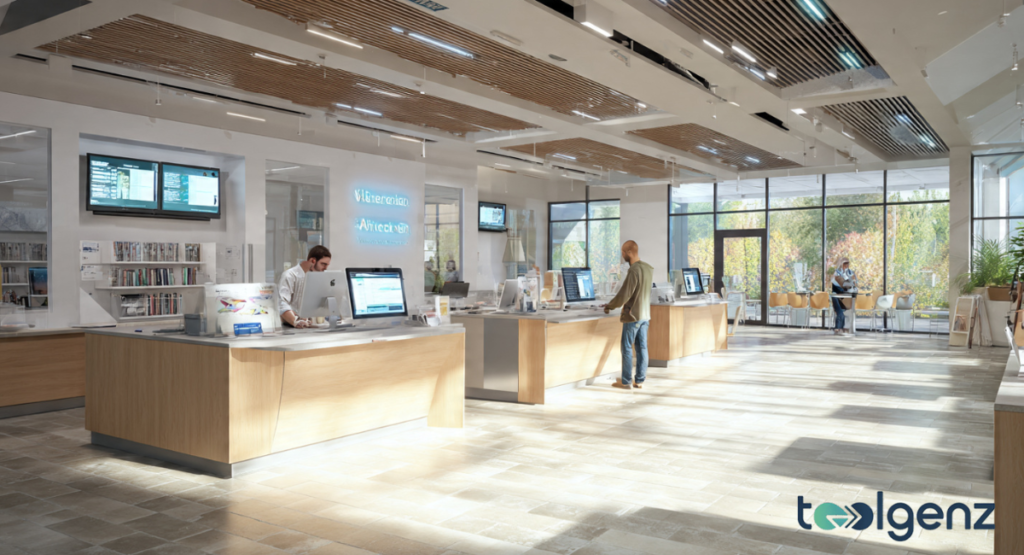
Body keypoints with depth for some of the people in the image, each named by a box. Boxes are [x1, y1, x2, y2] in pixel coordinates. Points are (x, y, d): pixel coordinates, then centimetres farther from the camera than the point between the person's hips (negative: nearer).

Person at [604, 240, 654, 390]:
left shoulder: (634, 271, -20)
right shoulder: (649, 269, 7)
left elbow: (624, 294, -19)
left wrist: (610, 306, -3)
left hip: (632, 316, -8)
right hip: (645, 315, 8)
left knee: (627, 348, 1)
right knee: (642, 348, 10)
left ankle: (626, 381, 6)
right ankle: (640, 380, 16)